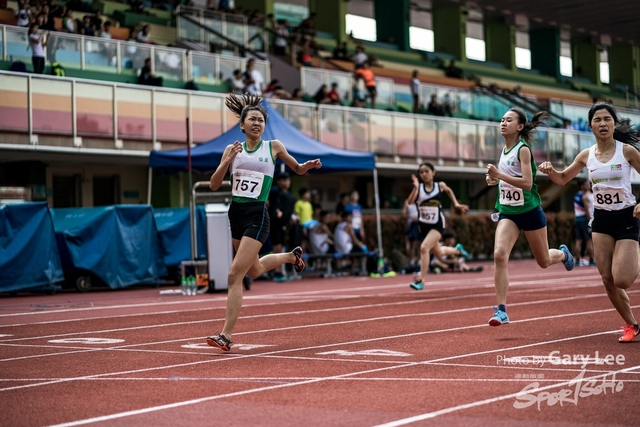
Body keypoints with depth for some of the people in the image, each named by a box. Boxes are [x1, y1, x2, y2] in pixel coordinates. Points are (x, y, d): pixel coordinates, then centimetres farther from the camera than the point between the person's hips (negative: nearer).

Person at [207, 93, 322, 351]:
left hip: (257, 215, -5)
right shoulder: (233, 150, 6)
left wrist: (309, 165, -7)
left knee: (235, 274, -13)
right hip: (236, 213, 5)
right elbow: (214, 185, 2)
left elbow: (297, 169, 16)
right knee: (254, 271, 22)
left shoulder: (273, 147, 2)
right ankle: (291, 256, 51)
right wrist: (227, 162, -13)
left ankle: (226, 335, -10)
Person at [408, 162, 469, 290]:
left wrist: (456, 204, 12)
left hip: (437, 224, -3)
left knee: (424, 247, -27)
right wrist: (415, 188, -37)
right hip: (423, 225, 3)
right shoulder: (419, 188, -5)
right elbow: (409, 201, -23)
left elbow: (449, 191, 21)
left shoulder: (440, 186, -3)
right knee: (438, 254, 19)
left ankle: (421, 280, -25)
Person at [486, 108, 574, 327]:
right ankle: (501, 310, -16)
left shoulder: (523, 149, -15)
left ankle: (562, 254, 49)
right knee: (499, 255, -18)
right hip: (507, 212, 5)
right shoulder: (504, 150, 6)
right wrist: (494, 179, 3)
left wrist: (499, 175, -34)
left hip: (530, 212, -5)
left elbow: (527, 183, -25)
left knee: (544, 261, 11)